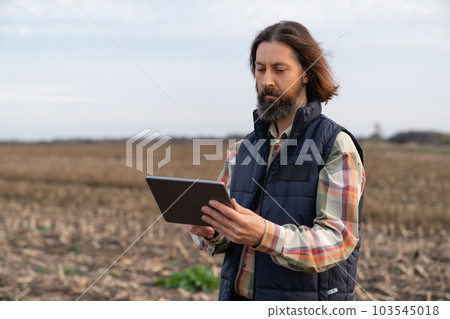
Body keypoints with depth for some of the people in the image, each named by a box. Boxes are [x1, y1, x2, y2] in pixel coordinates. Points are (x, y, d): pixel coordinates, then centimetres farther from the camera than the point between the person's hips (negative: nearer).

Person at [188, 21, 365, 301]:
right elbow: (223, 238, 9)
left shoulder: (336, 146, -10)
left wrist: (265, 235, -33)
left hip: (303, 299, -5)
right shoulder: (243, 149, 8)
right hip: (238, 295, 5)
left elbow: (337, 241, -19)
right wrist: (209, 232, -14)